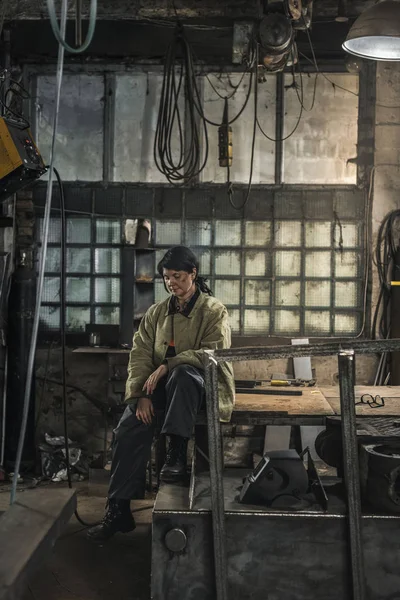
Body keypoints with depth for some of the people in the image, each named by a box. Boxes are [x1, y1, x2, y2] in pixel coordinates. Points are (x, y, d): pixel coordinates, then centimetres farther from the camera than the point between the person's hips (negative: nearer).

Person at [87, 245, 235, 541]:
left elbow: (213, 353, -16)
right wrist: (141, 395, -15)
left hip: (199, 384, -4)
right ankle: (119, 508, -16)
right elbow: (140, 354, 1)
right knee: (128, 428, -22)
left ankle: (177, 453, -31)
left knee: (182, 373, -40)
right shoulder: (157, 312, 9)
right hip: (161, 385, 4)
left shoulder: (213, 310, -4)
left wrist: (167, 366, -23)